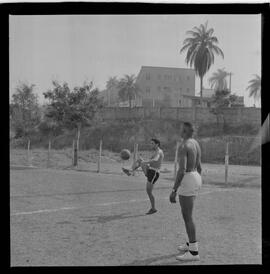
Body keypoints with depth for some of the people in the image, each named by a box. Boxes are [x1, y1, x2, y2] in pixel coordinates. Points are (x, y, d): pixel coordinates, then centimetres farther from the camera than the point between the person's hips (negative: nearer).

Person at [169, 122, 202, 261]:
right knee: (186, 213, 22)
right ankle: (191, 243, 33)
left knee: (187, 217, -4)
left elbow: (182, 170, -25)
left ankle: (193, 252, 2)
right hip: (195, 178, 10)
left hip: (187, 182, -10)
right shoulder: (196, 144, 12)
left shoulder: (183, 146, -19)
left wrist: (174, 190, -22)